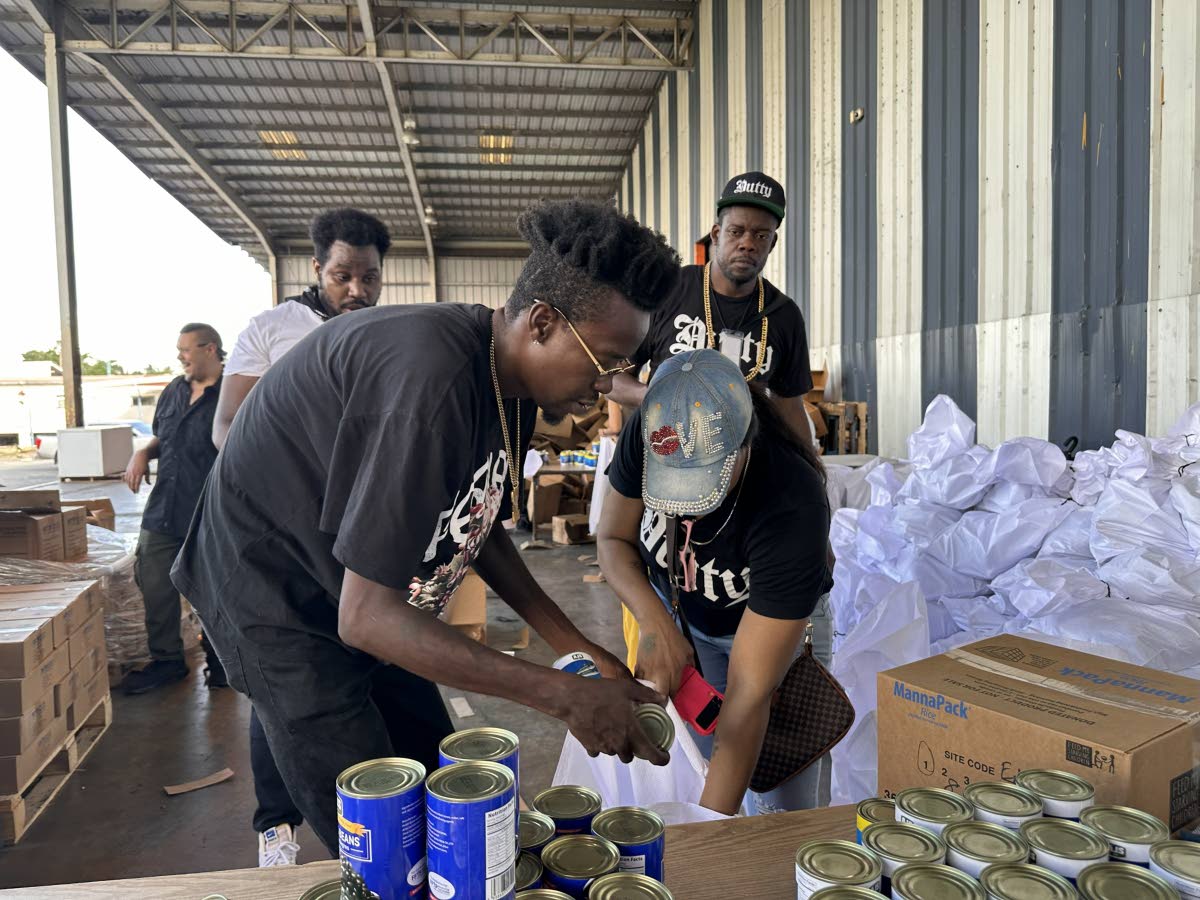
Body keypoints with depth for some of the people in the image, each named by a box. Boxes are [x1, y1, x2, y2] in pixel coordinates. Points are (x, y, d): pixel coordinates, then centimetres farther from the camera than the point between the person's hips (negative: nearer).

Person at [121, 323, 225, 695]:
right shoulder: (173, 392, 11)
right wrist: (142, 454, 4)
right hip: (163, 511, 7)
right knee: (154, 588, 10)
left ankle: (218, 658, 24)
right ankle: (166, 659, 26)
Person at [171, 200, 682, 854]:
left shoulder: (509, 380, -7)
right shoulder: (434, 380, -36)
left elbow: (478, 528, 6)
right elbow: (366, 617, -34)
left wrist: (577, 647, -1)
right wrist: (563, 696, -31)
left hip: (366, 596, 8)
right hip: (277, 598, -8)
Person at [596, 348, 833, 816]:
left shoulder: (793, 508, -39)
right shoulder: (646, 434, -29)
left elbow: (749, 694, -36)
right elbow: (613, 538, -11)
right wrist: (655, 623, -29)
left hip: (778, 625, -2)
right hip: (676, 617, 3)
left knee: (791, 813, 0)